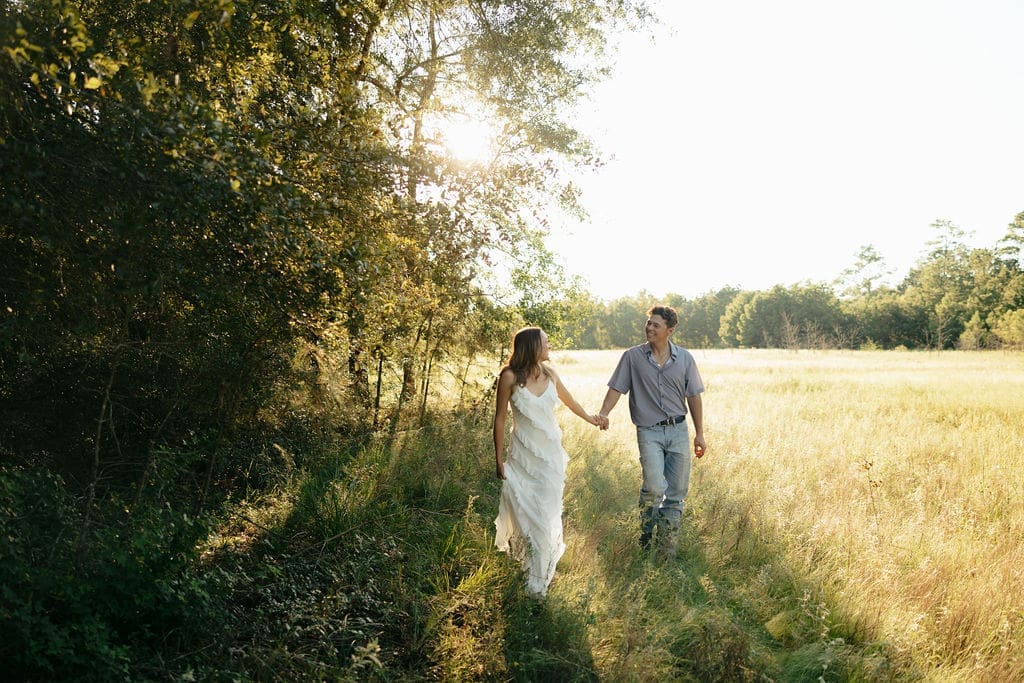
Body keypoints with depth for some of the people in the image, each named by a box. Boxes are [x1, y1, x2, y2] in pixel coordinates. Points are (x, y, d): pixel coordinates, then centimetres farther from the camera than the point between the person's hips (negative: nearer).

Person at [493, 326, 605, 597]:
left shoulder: (549, 373, 2)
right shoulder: (510, 376, -10)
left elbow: (568, 399, 22)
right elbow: (500, 418, -5)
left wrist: (590, 418, 37)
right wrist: (499, 459, -5)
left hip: (551, 452, 3)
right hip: (523, 453, -3)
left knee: (547, 513, 2)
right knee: (524, 511, 1)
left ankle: (539, 580, 15)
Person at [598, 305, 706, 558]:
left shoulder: (685, 358, 4)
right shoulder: (632, 357, -1)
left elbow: (693, 397, 9)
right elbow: (616, 388, -1)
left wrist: (699, 433, 9)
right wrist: (603, 413, -19)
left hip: (679, 430, 3)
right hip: (649, 431, -3)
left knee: (677, 492, 6)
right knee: (654, 487, -19)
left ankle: (668, 552, 21)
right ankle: (645, 540, 8)